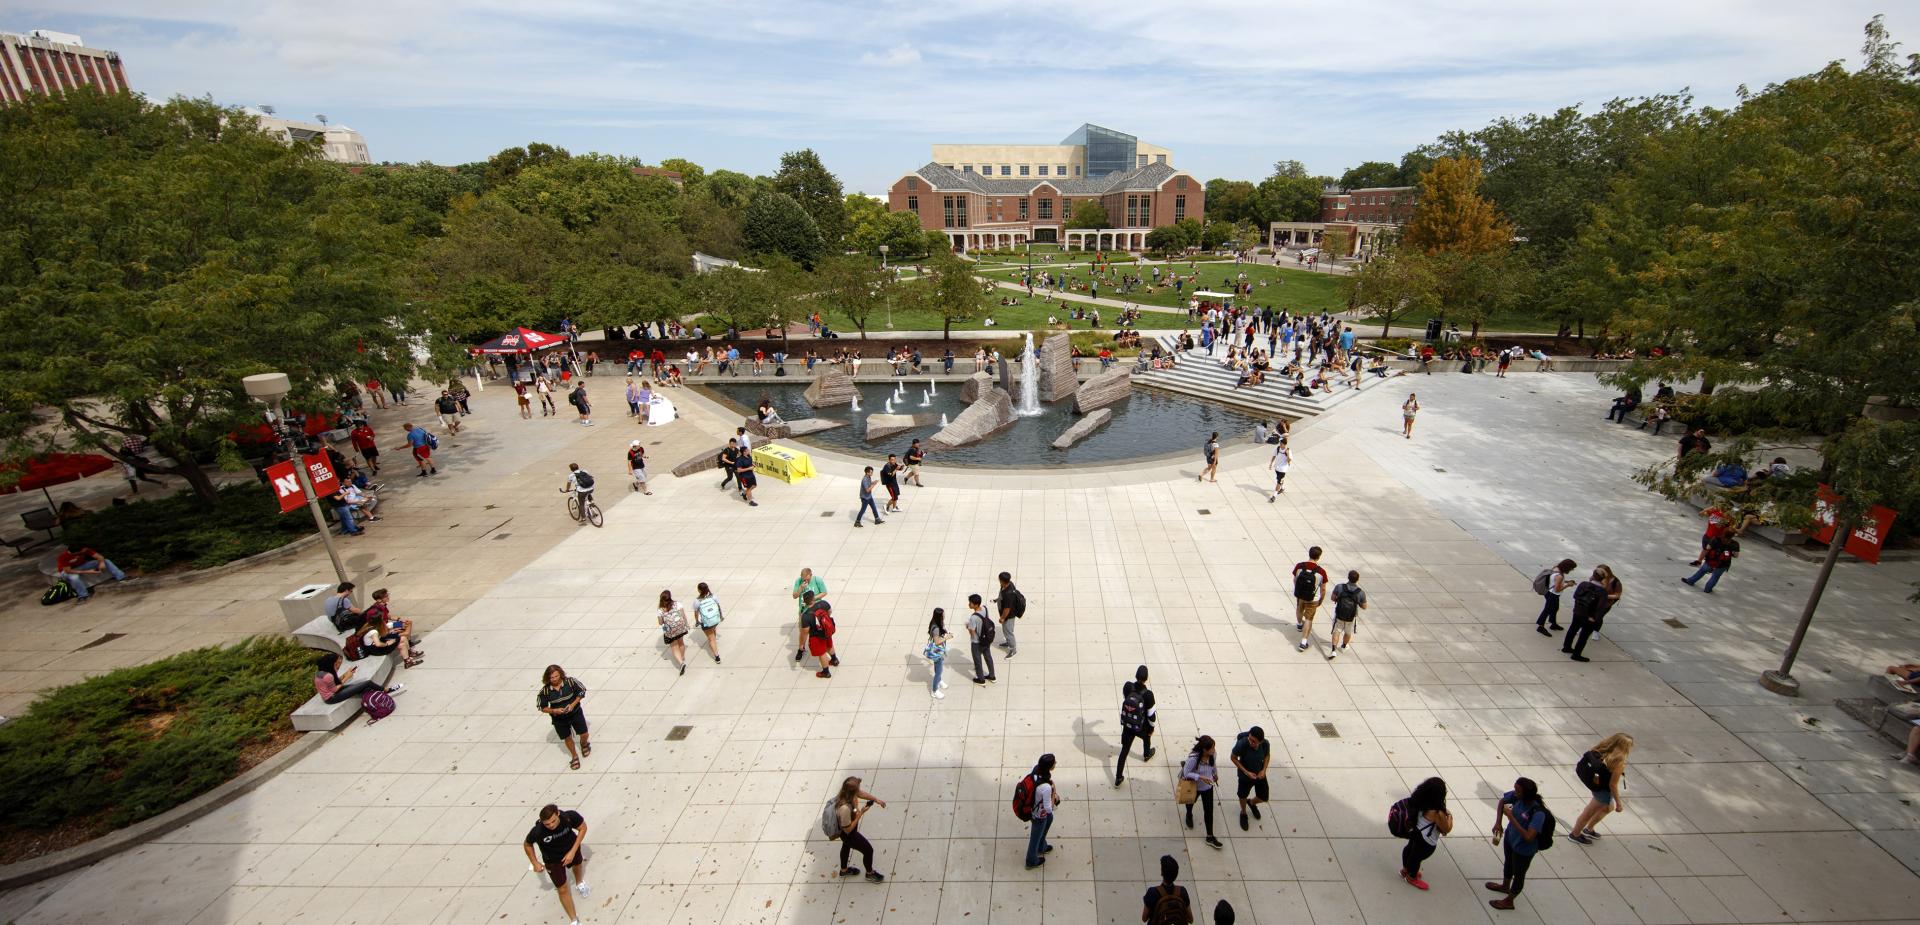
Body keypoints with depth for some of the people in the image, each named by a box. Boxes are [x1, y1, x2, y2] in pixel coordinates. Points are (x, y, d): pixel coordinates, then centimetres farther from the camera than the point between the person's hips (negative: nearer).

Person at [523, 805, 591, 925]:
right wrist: (535, 863, -13)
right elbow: (527, 844, -14)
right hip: (553, 860, -2)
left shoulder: (570, 817, -40)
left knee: (577, 864, 32)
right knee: (562, 889, 3)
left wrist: (573, 851, -23)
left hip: (571, 849, 2)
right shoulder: (537, 831, -39)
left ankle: (579, 883, 69)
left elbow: (583, 828, -19)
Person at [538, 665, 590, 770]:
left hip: (575, 713, 0)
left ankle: (584, 744, 43)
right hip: (559, 719, 0)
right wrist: (554, 711, -25)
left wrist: (573, 704, -20)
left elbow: (581, 692, -7)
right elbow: (543, 708, -8)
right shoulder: (545, 690, -19)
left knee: (584, 734, 5)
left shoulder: (570, 682, -20)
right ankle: (574, 756, 42)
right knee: (567, 738, 15)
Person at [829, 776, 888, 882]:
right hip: (848, 834, -7)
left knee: (846, 846, 34)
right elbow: (848, 830, -30)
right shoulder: (845, 808, -47)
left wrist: (877, 799, -12)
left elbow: (861, 793, -4)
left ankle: (844, 870, 62)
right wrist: (861, 813, -30)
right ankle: (870, 873, 43)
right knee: (868, 850, 13)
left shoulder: (846, 793, -25)